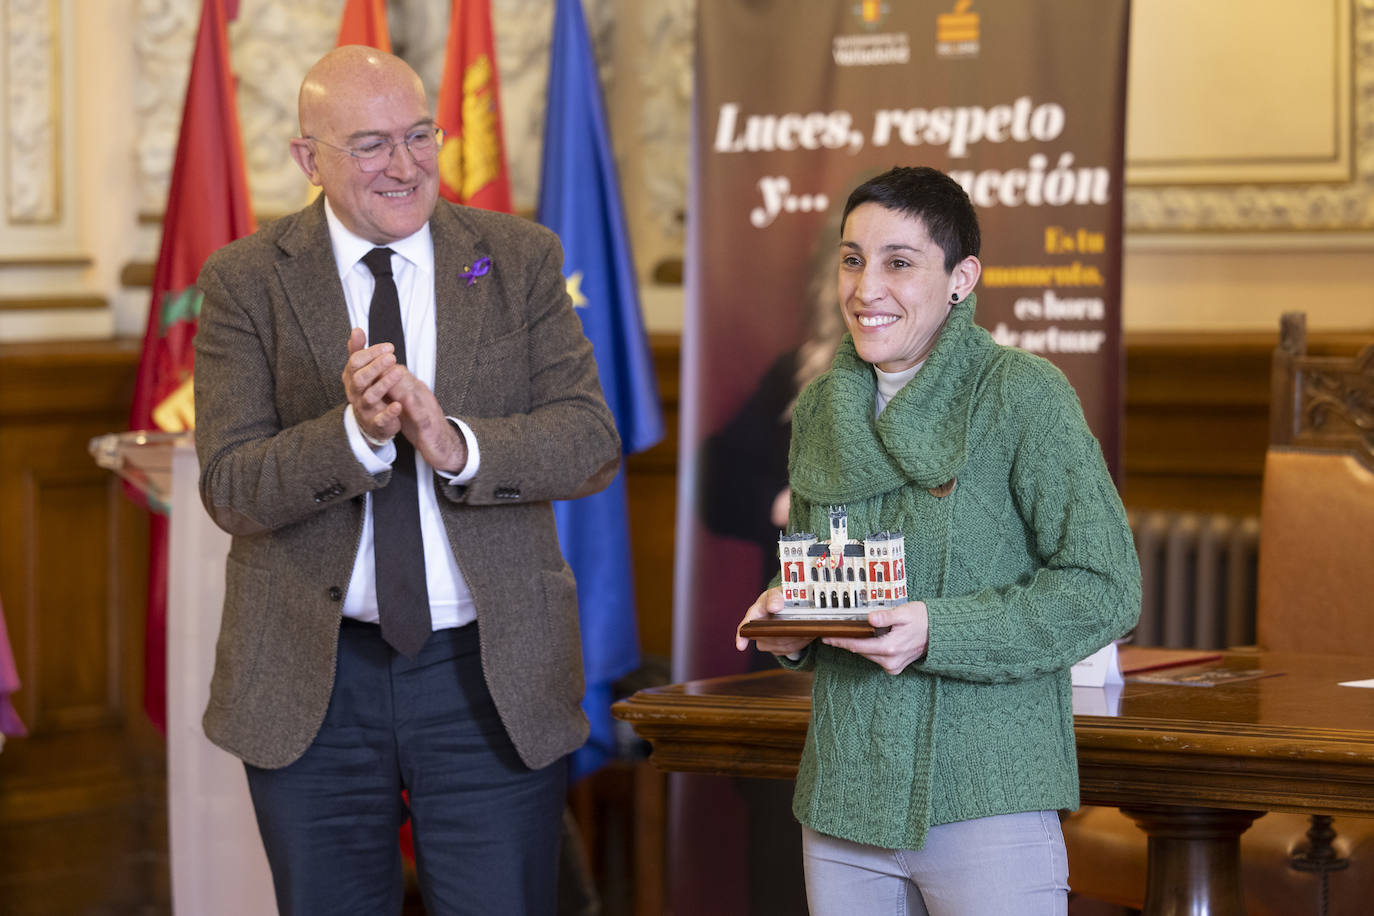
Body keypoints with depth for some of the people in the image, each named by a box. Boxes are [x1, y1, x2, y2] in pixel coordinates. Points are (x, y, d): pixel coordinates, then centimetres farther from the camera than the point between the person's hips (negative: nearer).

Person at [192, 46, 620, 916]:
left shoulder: (522, 259, 2)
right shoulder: (247, 281, -2)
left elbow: (593, 442, -6)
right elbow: (231, 489, -10)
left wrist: (456, 444, -24)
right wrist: (356, 433, -27)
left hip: (492, 675, 0)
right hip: (312, 679, 0)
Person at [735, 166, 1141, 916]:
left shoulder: (1023, 396, -7)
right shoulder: (820, 410, 11)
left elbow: (1105, 588, -11)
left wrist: (936, 633, -19)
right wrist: (787, 620, 0)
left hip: (986, 801, -5)